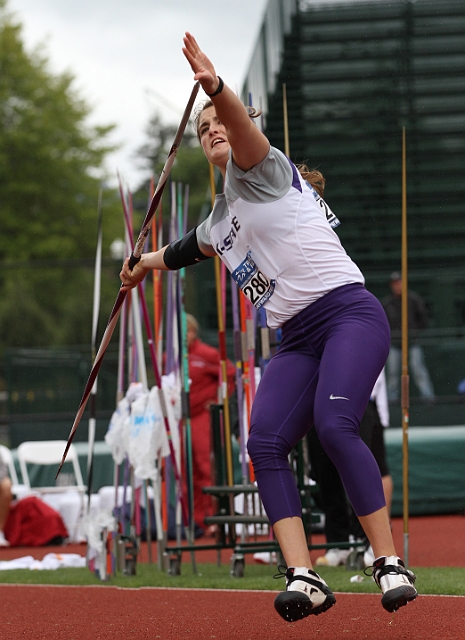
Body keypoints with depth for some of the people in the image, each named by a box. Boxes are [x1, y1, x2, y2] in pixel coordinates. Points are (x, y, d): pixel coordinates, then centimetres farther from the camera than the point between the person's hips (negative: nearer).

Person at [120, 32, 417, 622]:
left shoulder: (257, 170, 1)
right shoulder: (217, 222, 23)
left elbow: (244, 130, -23)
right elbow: (188, 250, 47)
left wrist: (217, 90, -44)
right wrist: (144, 263, 63)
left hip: (349, 313, -7)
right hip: (295, 341, 7)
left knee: (334, 424, -28)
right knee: (264, 443, -15)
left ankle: (389, 564, -25)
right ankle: (304, 579, -24)